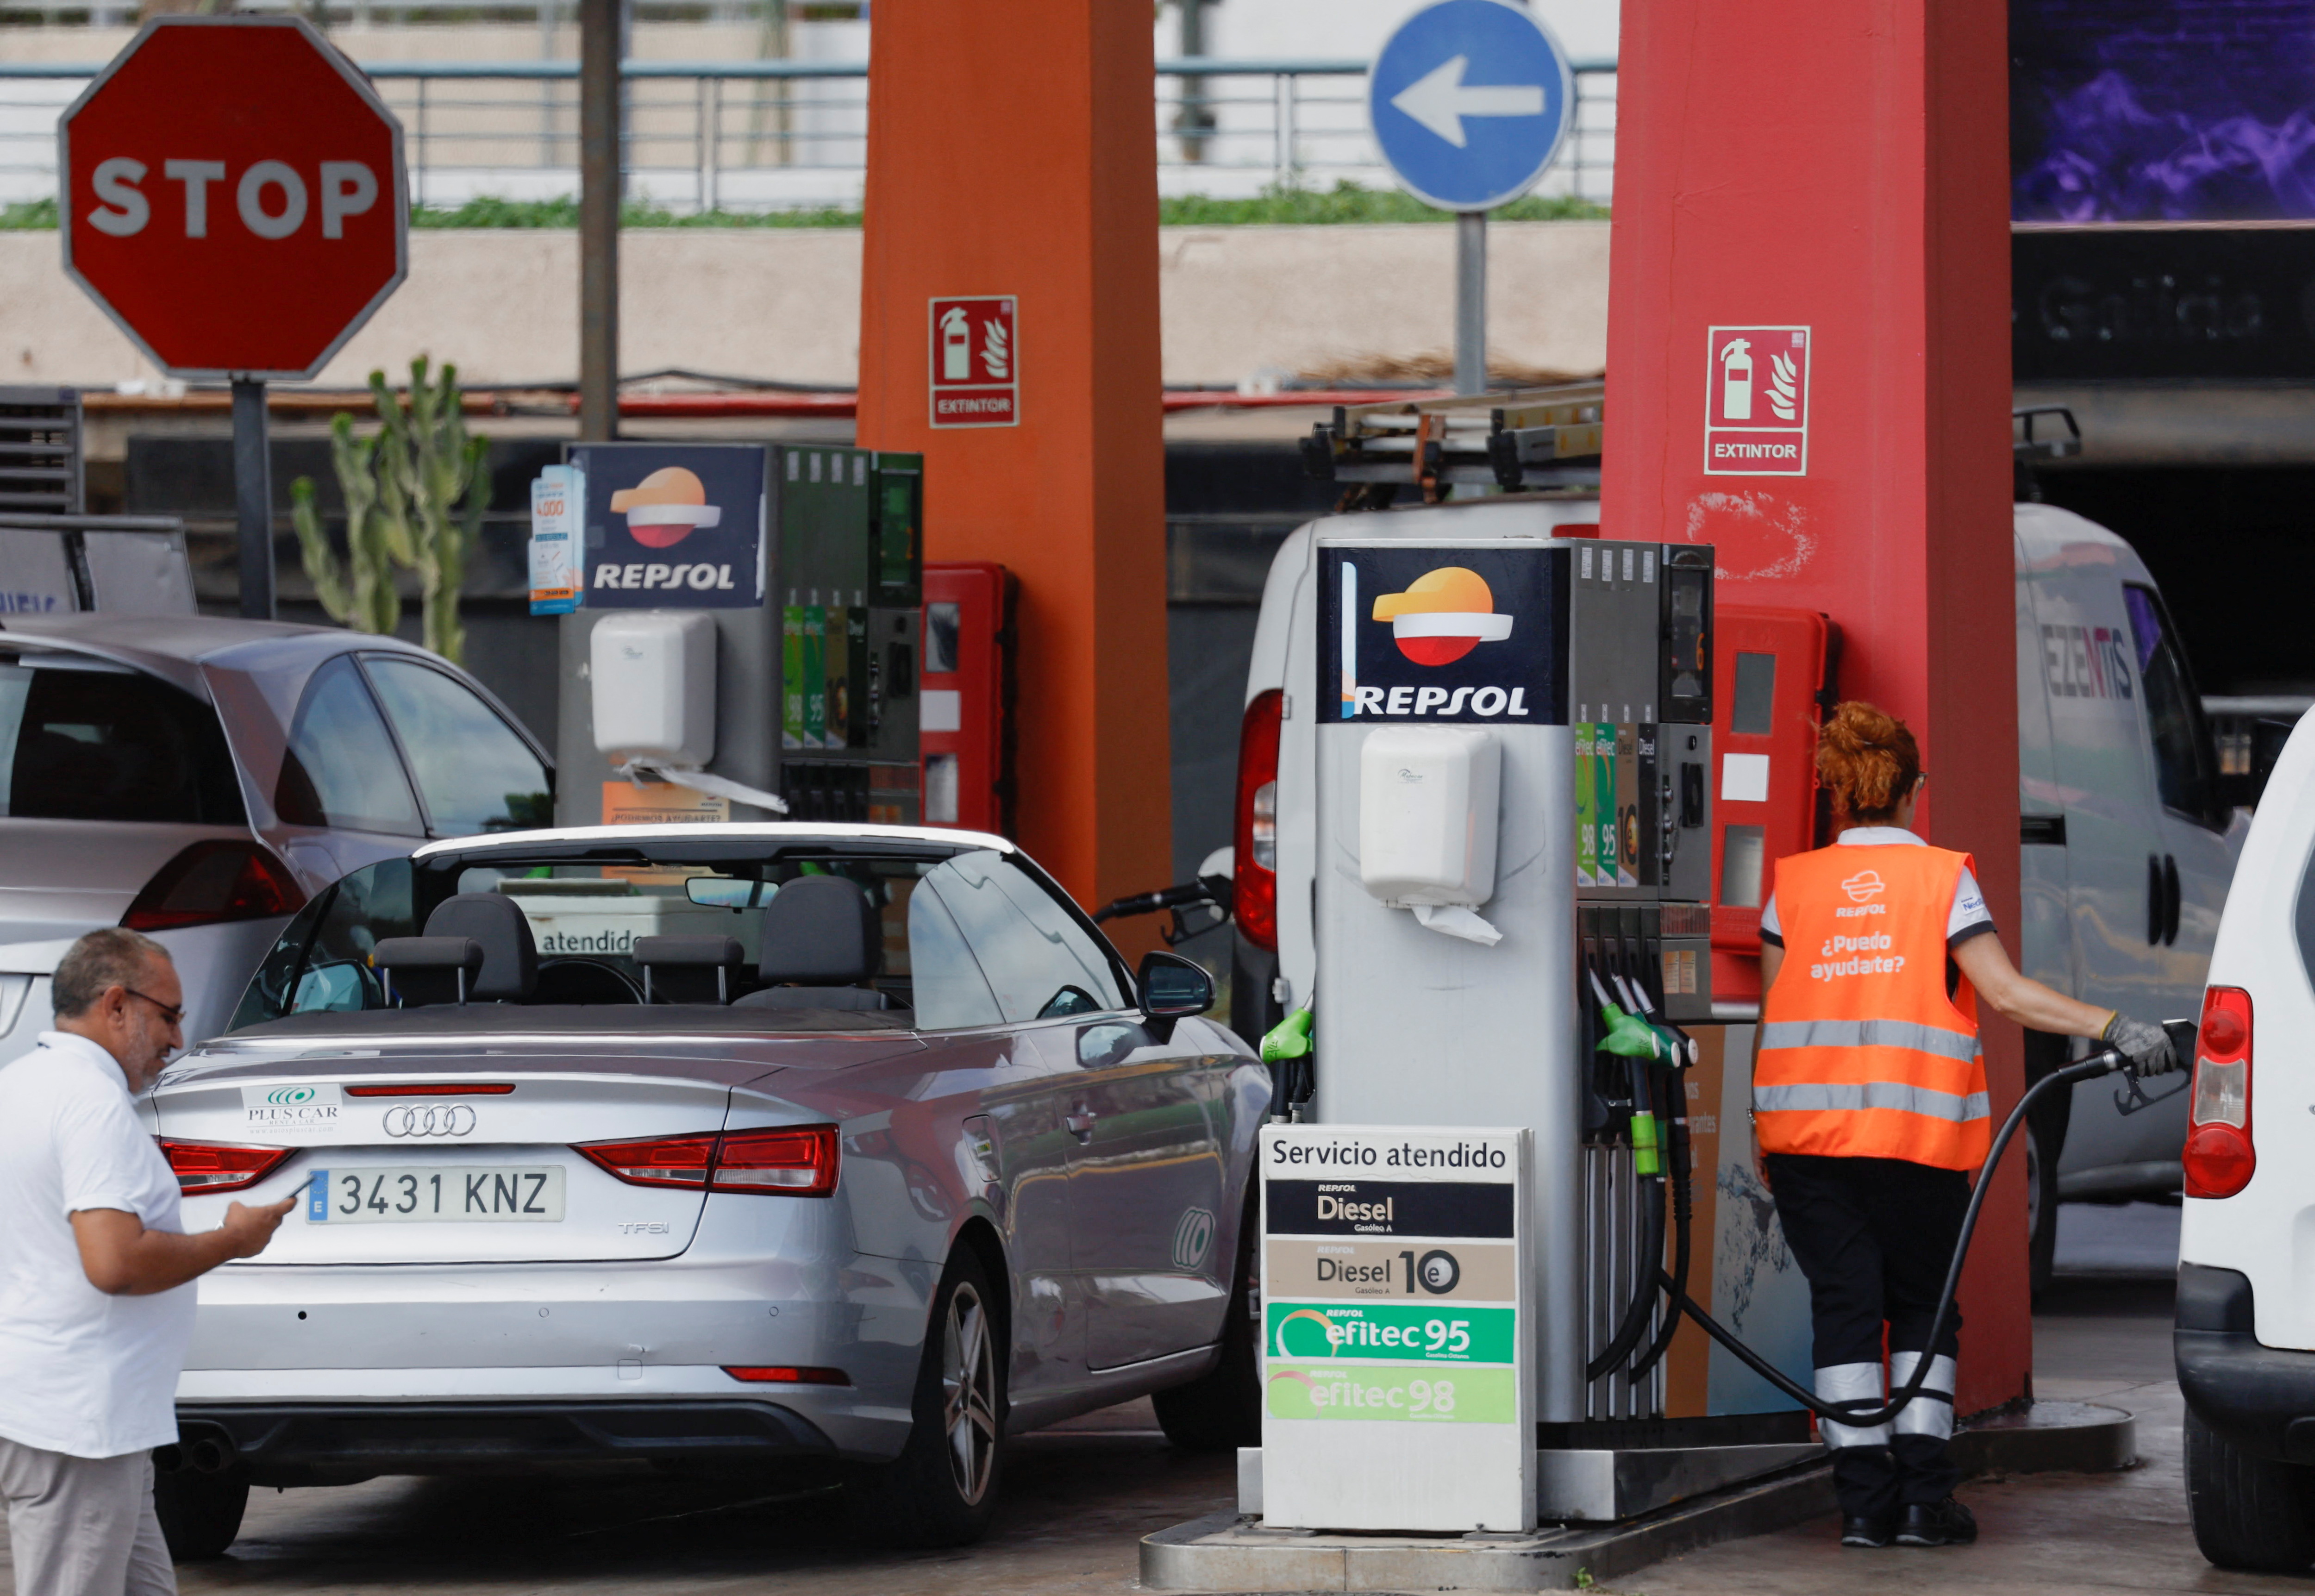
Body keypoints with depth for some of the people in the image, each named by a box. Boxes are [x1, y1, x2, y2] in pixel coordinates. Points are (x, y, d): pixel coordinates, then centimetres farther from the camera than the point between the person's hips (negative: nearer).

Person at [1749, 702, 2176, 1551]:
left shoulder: (1793, 885, 7)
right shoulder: (1943, 879, 1)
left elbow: (1771, 1016, 8)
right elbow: (2006, 992, -9)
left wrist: (1761, 1134, 15)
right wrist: (2113, 1028, -9)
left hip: (1807, 1128, 1)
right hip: (1918, 1128, -1)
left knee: (1844, 1306, 4)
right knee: (1922, 1305, 10)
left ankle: (1864, 1498, -3)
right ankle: (1924, 1496, 1)